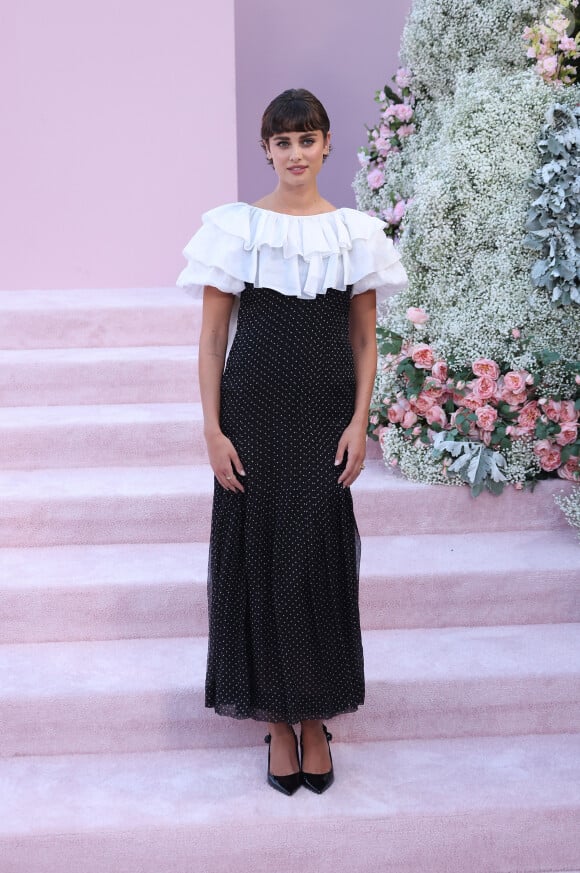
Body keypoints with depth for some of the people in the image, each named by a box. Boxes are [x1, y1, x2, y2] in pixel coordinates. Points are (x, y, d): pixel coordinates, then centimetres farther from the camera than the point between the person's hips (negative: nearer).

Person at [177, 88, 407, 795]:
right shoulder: (235, 228, 0)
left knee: (321, 562, 5)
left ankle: (316, 719, 20)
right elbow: (212, 339, 0)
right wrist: (213, 430, -6)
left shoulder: (355, 232, 4)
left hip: (325, 419, 1)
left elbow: (364, 341, 7)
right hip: (254, 416, -1)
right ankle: (277, 721, 18)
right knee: (259, 557, 4)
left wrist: (359, 423, -4)